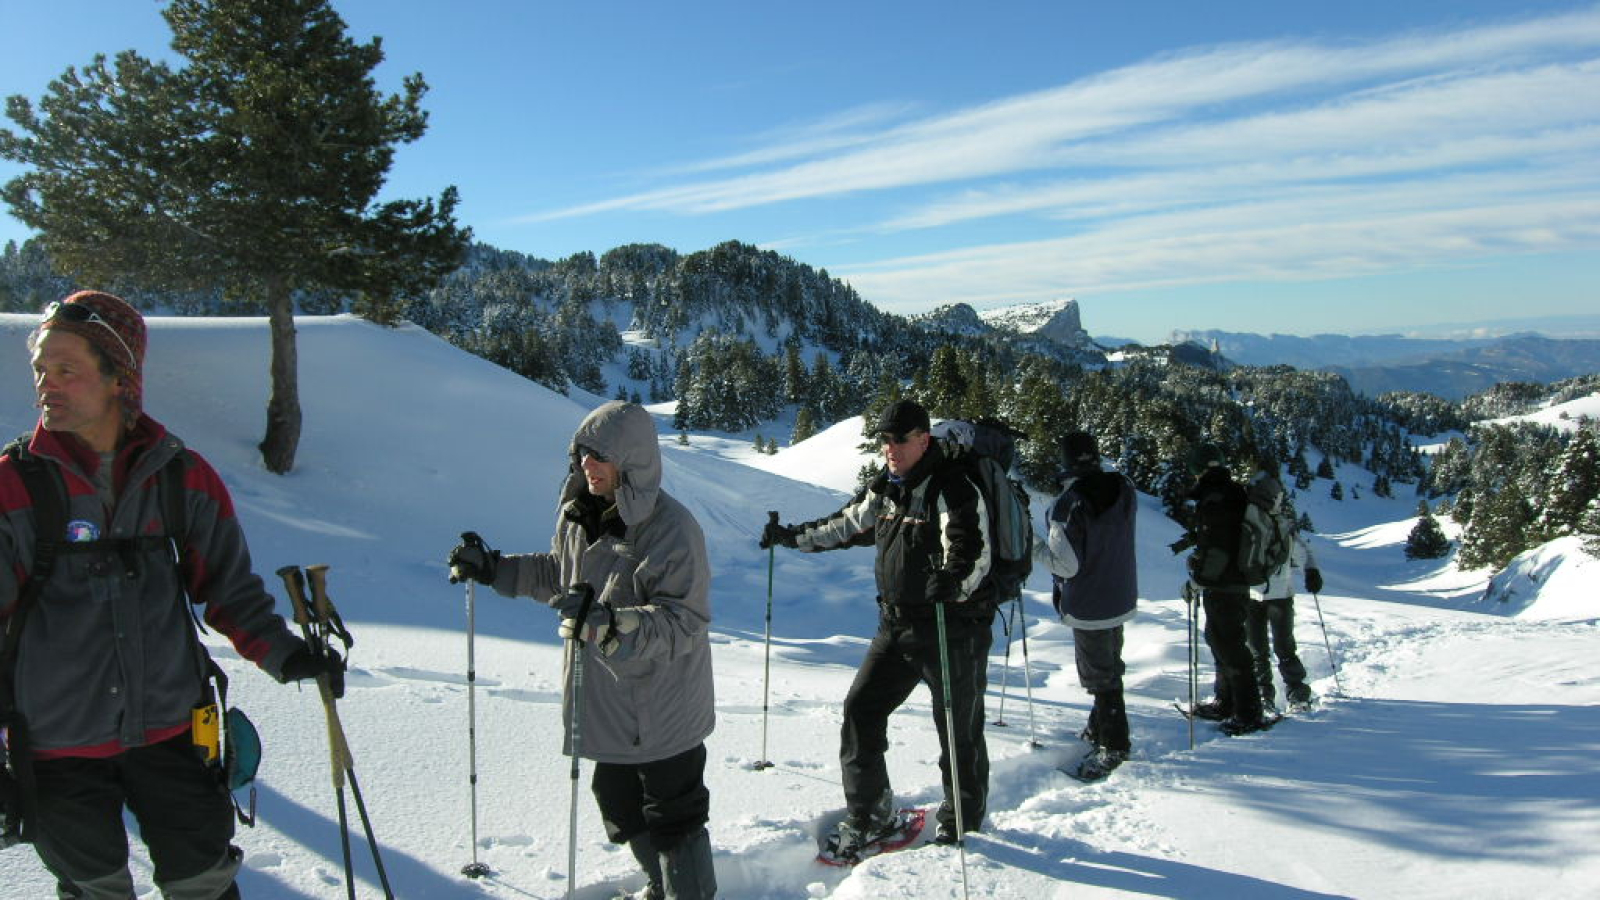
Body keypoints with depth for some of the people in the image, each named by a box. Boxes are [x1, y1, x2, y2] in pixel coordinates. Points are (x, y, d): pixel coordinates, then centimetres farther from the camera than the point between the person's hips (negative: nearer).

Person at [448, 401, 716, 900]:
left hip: (664, 709, -8)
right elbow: (557, 573, 19)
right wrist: (492, 568, 10)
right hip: (607, 699, 8)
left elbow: (685, 620, -28)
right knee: (620, 806, 23)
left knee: (672, 816, 5)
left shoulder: (671, 527, -23)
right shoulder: (578, 511, 1)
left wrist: (609, 623, -40)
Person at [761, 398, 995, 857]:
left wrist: (952, 581, -48)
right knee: (861, 710, 7)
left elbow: (973, 553, -28)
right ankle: (869, 817, 21)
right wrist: (792, 536, 19)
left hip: (953, 626, -7)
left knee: (959, 729, 5)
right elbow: (846, 526, 22)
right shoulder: (884, 490, 8)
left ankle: (962, 822, 28)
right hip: (897, 624, 8)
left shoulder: (954, 489, -17)